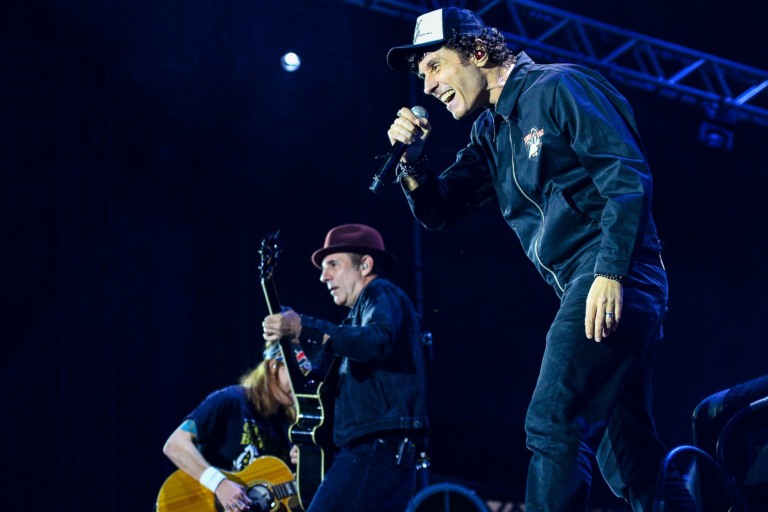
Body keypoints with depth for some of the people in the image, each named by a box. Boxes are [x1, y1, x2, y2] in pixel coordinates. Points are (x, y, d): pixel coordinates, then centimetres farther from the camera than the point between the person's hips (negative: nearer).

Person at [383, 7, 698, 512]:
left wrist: (610, 273, -21)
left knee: (552, 428, -16)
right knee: (631, 459, 11)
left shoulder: (556, 87, -5)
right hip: (583, 287, 10)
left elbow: (627, 175, -13)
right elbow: (439, 212, 22)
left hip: (615, 279, -10)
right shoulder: (490, 134, 20)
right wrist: (413, 158, 2)